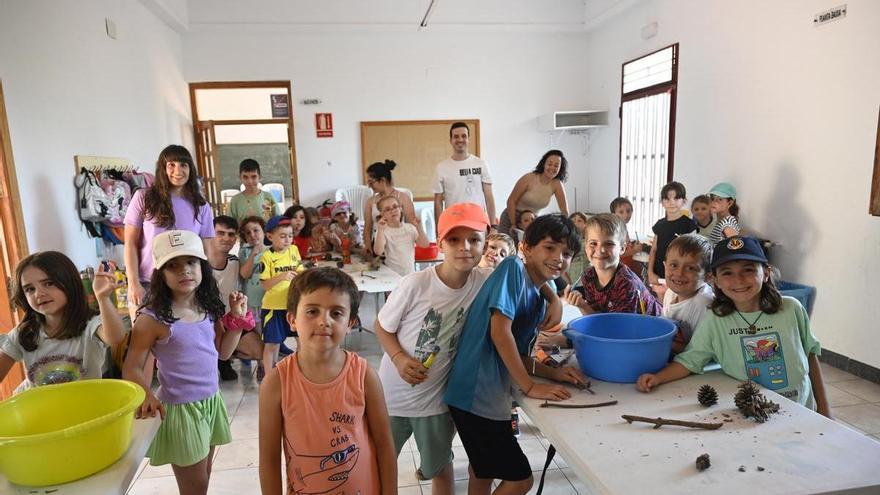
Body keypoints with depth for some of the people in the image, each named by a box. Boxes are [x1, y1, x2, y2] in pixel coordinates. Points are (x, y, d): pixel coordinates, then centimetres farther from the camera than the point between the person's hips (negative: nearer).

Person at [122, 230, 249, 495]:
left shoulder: (208, 308, 0)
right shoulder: (153, 318, -18)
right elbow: (132, 368, -14)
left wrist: (237, 317, -2)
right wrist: (146, 395, -33)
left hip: (211, 401, 6)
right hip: (179, 408, -6)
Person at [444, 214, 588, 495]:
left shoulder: (537, 298, 12)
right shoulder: (514, 268, -12)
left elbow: (519, 355, 13)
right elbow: (500, 331, -21)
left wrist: (554, 373, -2)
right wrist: (531, 387, -17)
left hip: (492, 395, 9)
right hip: (477, 394, -9)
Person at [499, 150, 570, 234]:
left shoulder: (557, 184, -10)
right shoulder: (529, 178, -18)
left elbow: (565, 211, -9)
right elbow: (511, 201, -14)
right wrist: (513, 225, -16)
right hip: (512, 217, -3)